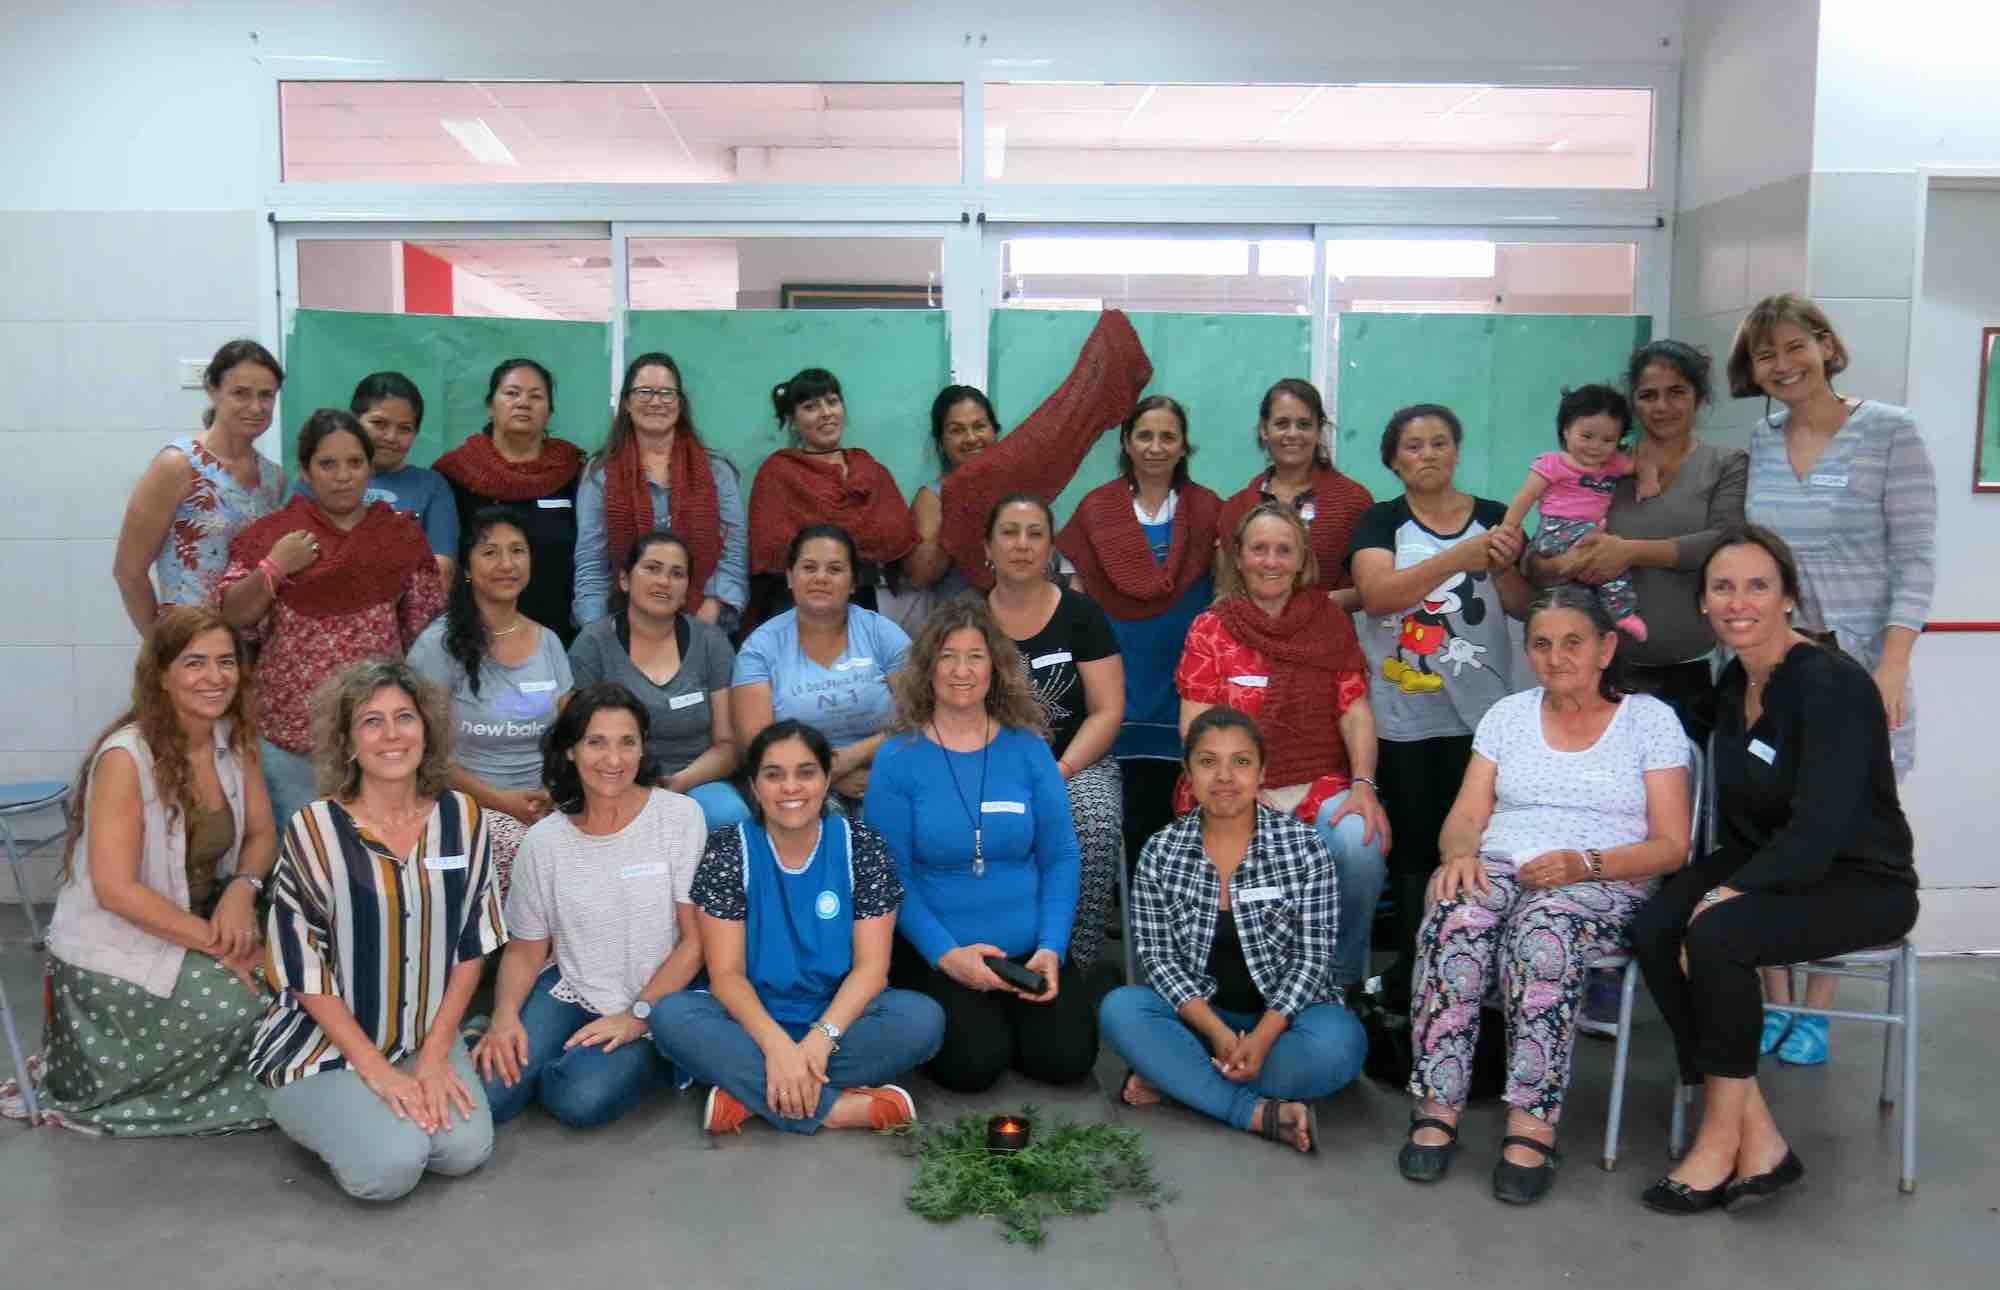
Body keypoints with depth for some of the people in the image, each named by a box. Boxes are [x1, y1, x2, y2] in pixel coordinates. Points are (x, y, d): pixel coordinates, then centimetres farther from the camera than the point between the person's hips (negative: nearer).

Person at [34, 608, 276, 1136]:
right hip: (113, 953, -7)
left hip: (197, 924, 7)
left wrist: (242, 889, -19)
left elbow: (261, 834, 4)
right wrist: (218, 943, -27)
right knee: (248, 1006, -24)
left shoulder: (235, 738, -2)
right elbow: (116, 890, -25)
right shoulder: (126, 756, -23)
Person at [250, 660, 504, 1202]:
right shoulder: (314, 830, -13)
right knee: (390, 1166, -23)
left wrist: (435, 1054, -6)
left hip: (428, 1038, 3)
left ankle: (383, 1112, 13)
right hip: (323, 1044, -3)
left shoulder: (461, 818, -3)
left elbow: (472, 945, 3)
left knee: (465, 1149, -18)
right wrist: (376, 1069, -15)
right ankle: (324, 1113, 10)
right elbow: (303, 969, -11)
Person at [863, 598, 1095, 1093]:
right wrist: (945, 954, -17)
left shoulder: (1028, 749, 2)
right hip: (935, 953, -2)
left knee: (1066, 1057, -17)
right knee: (975, 1063, -23)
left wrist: (1050, 948, -10)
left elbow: (1059, 858, 2)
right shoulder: (897, 759, -5)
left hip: (1027, 951, 2)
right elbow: (892, 875, -7)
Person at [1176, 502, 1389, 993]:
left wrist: (1363, 784, -13)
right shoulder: (1210, 629, 6)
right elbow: (1196, 728, -1)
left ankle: (1343, 980, -6)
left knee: (1362, 843, -30)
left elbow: (1355, 712, 5)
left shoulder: (1332, 621, 12)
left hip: (1320, 787, 2)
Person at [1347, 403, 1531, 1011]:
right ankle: (1410, 973, 11)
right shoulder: (1381, 520, 3)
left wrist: (1502, 566, -13)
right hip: (1401, 716, -1)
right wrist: (1459, 557, -22)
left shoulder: (1495, 517, 8)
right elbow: (1375, 594, -15)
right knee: (1413, 847, 2)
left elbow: (1525, 607, 7)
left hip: (1480, 713, 1)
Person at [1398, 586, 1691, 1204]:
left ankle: (1532, 1125, -34)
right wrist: (1460, 853, -14)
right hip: (1498, 870, 2)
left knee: (1544, 930, -38)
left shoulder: (1651, 719, 9)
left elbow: (1670, 846, 2)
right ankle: (1437, 1108, -27)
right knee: (1454, 920, -34)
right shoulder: (1507, 715, 18)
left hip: (1603, 884, -2)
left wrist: (1585, 863, -15)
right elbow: (1464, 819, 11)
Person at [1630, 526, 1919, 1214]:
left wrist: (1731, 894, -25)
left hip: (1864, 884, -7)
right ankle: (1757, 1137, -14)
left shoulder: (1831, 684, -18)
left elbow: (1820, 829, -25)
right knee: (1653, 929, -20)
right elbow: (1738, 816, 9)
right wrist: (1719, 881, -7)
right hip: (1768, 866, 7)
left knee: (1716, 936, -31)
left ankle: (1722, 1138, -14)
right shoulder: (1733, 686, 6)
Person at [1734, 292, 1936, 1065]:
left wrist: (1893, 668, -13)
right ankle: (1775, 1002, 15)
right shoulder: (1757, 448, 8)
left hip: (1855, 666, -3)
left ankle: (1816, 1011, 13)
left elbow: (1916, 561, -6)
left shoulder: (1889, 433, -3)